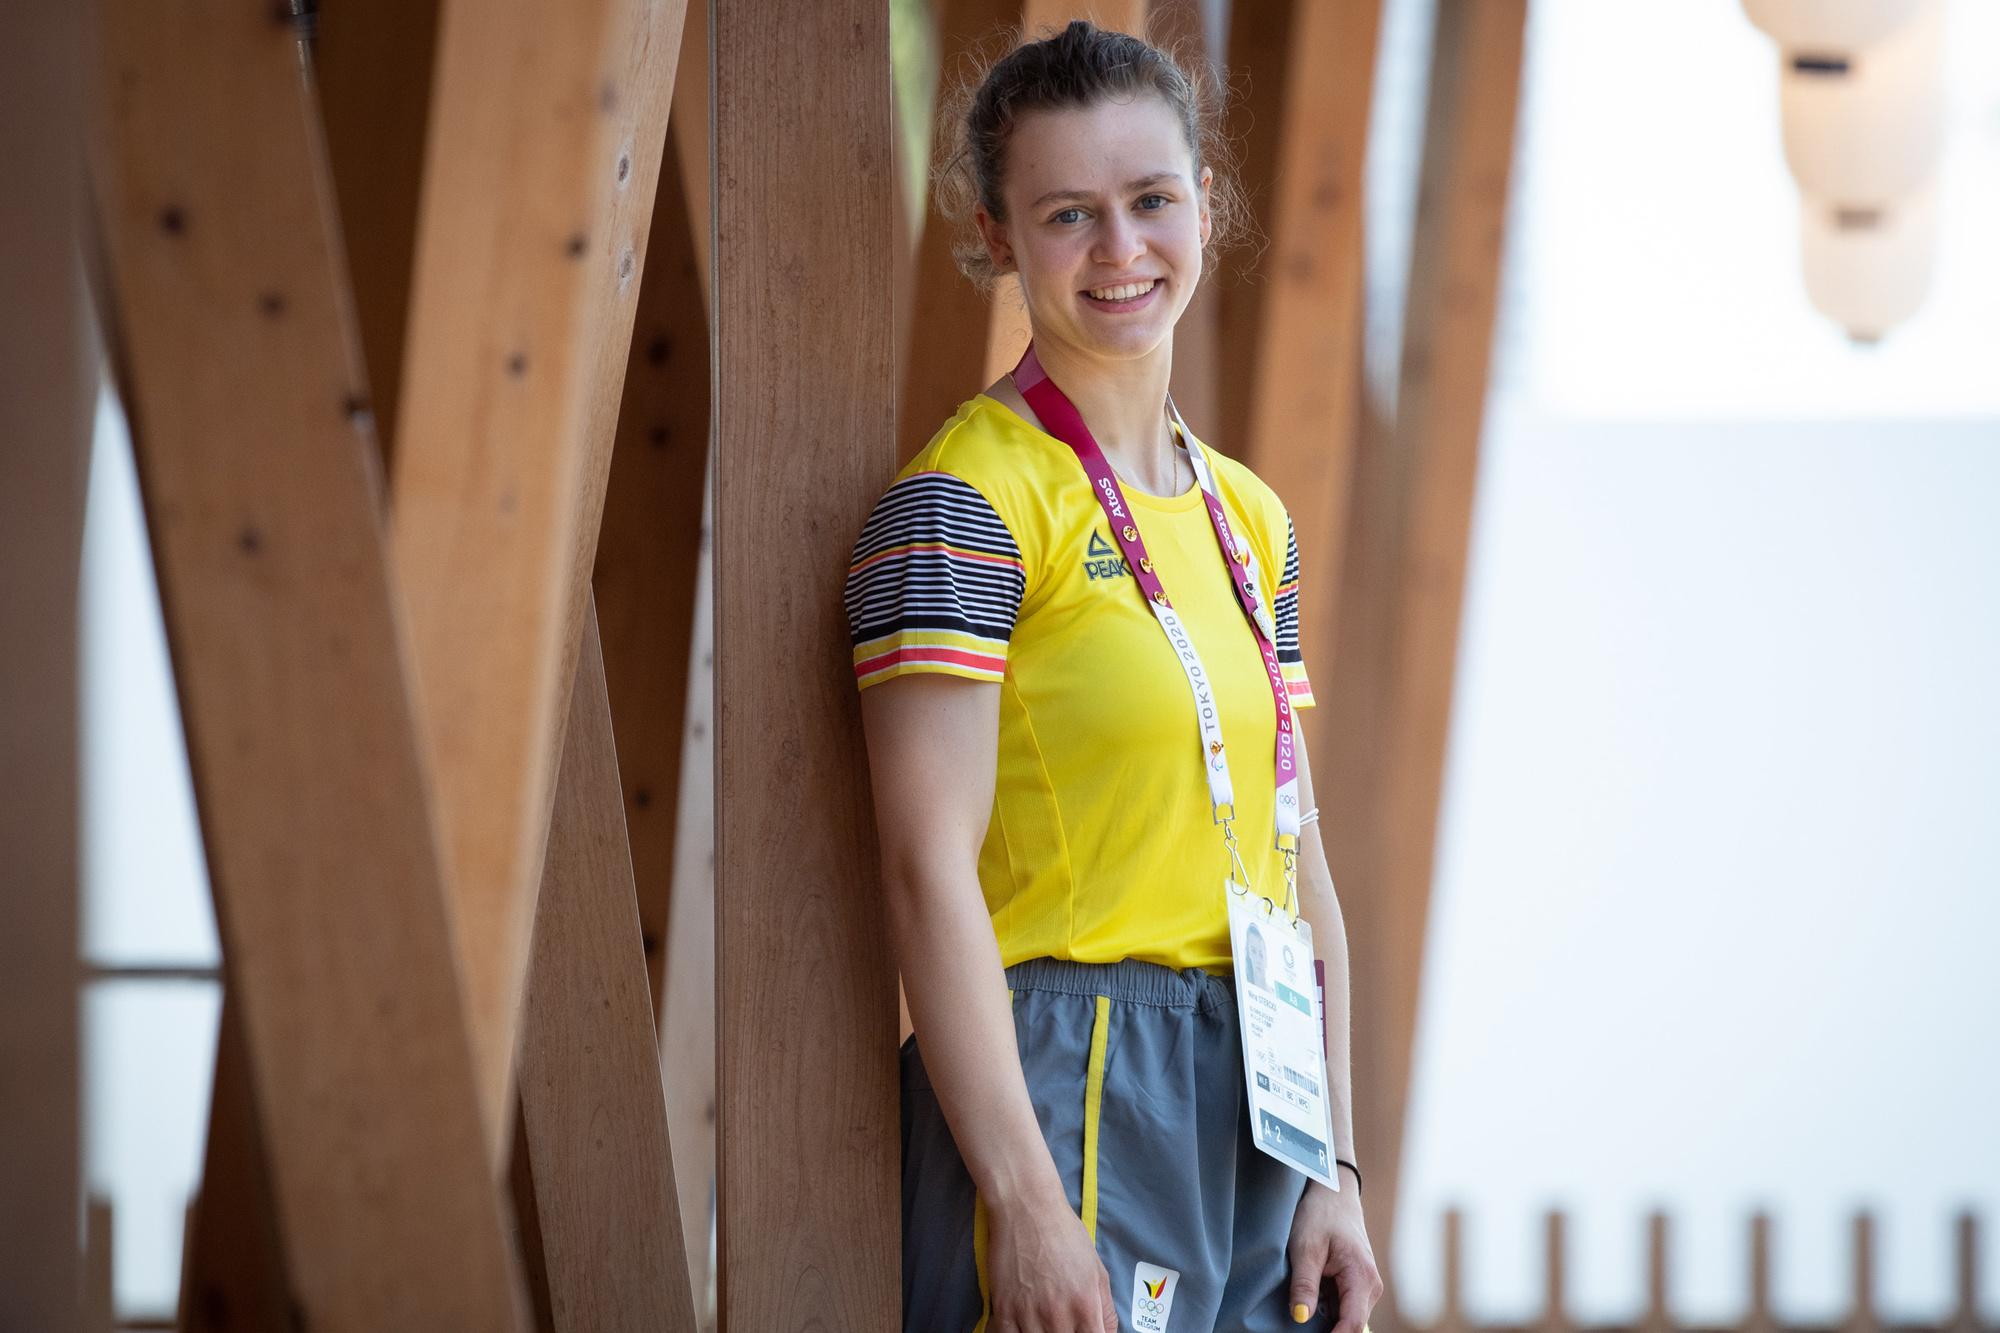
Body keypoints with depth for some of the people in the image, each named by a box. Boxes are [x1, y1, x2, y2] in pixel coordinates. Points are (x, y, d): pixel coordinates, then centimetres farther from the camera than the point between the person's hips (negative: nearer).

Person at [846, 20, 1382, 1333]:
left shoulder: (1252, 519, 14)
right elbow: (931, 867, -15)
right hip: (1067, 1086, -7)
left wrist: (1336, 1173, 8)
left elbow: (1299, 860, 15)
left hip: (1255, 1102, 7)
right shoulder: (969, 499, -8)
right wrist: (1024, 1200, -20)